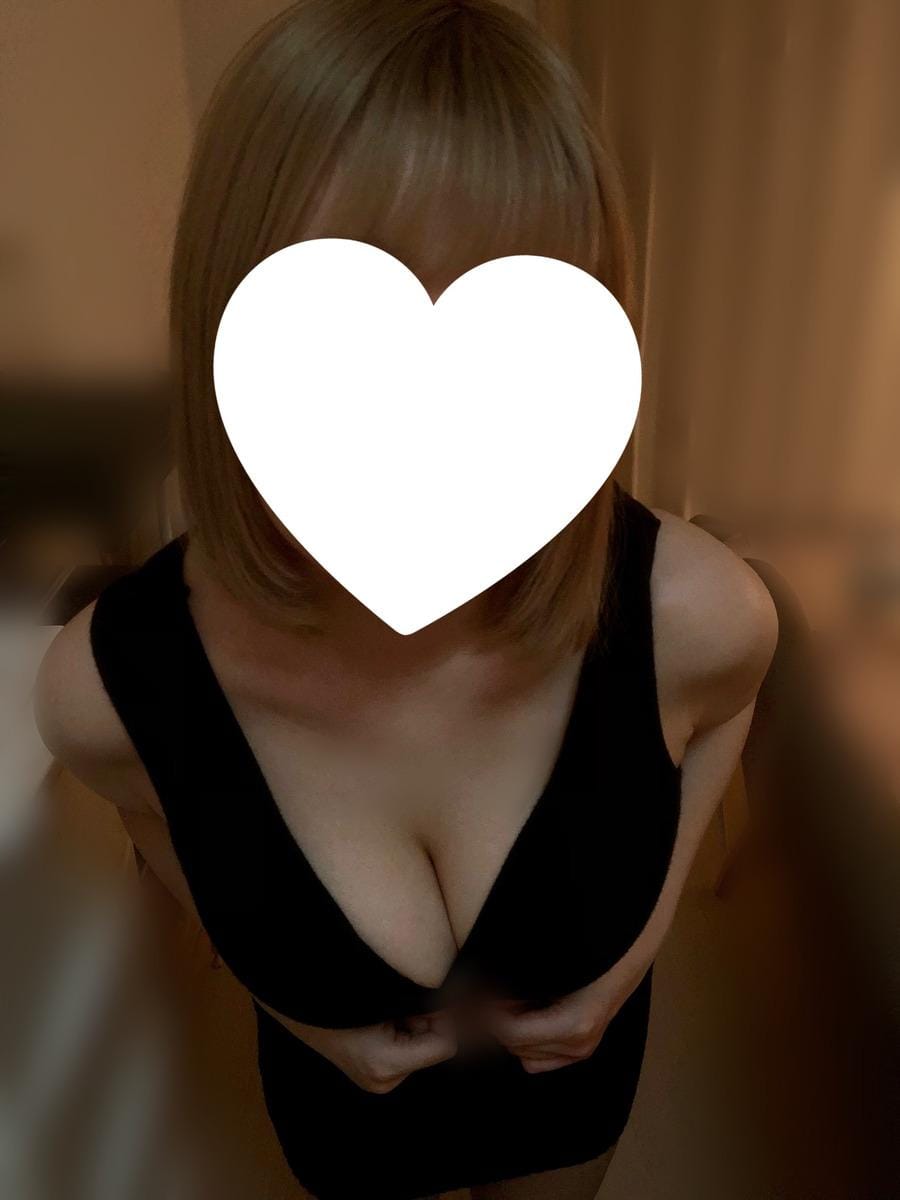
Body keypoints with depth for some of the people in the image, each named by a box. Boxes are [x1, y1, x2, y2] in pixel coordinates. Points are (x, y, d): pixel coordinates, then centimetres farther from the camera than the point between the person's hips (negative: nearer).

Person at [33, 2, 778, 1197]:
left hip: (573, 1063, 1)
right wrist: (294, 1008, -12)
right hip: (341, 1090, 0)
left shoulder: (693, 613, -36)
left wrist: (645, 930, -13)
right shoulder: (109, 680, -35)